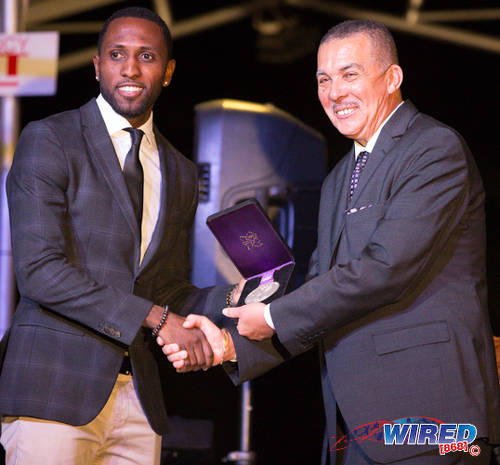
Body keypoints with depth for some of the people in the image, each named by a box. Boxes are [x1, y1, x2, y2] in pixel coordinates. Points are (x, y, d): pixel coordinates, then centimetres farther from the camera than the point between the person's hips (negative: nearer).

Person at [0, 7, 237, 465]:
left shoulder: (180, 174, 18)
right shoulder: (48, 141, -1)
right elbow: (39, 269, -12)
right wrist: (156, 318, -14)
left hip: (138, 401, 5)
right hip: (56, 392, -5)